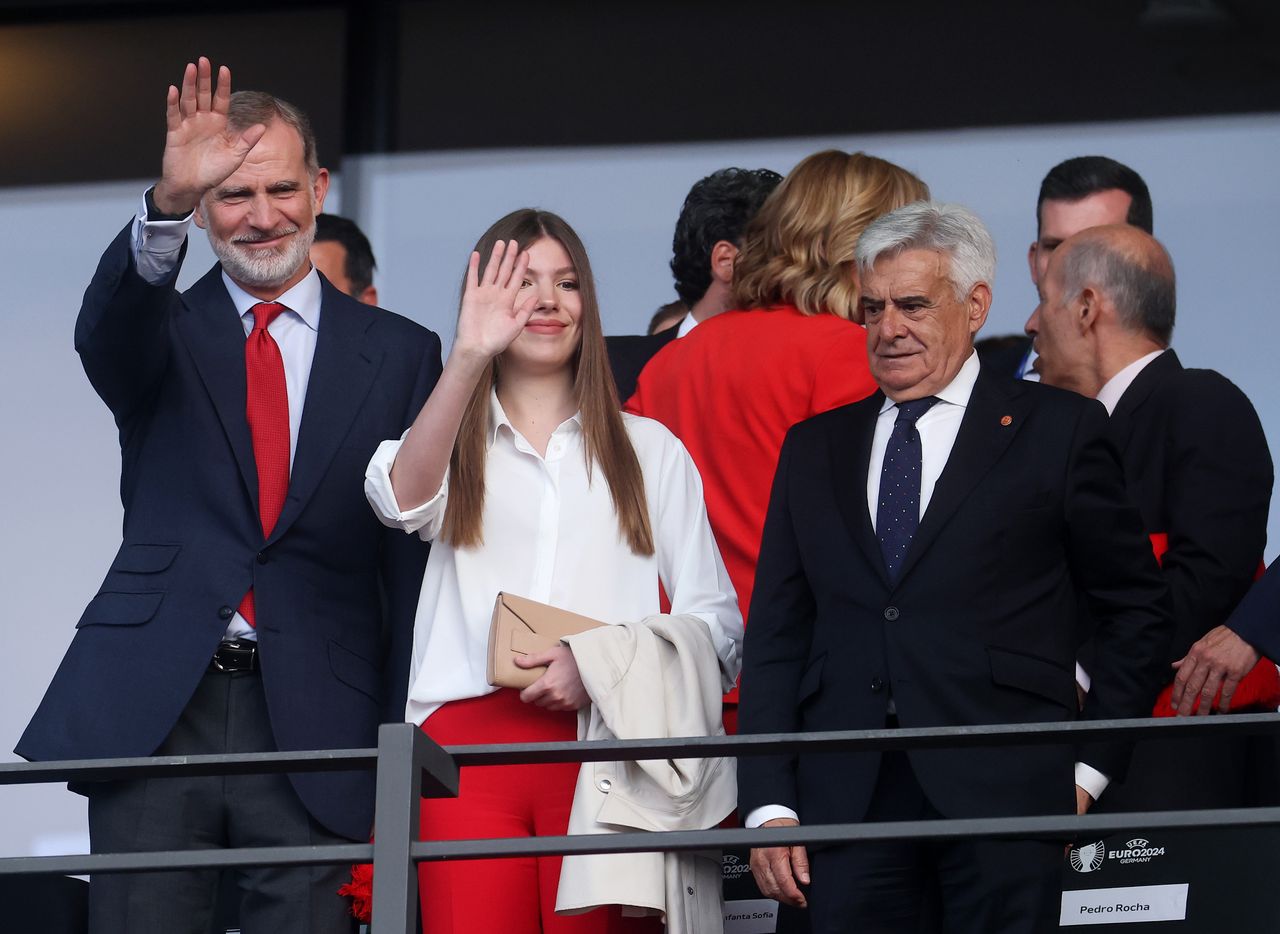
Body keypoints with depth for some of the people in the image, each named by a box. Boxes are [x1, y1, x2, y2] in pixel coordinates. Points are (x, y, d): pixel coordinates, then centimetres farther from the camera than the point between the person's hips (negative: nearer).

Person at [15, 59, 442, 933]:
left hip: (314, 727, 0)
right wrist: (168, 204, -36)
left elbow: (414, 564, 7)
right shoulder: (164, 332, 10)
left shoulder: (399, 354, 9)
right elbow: (108, 332, -16)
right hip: (151, 715, 0)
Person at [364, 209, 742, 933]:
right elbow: (403, 499, -10)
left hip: (604, 737, 0)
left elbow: (717, 624, 9)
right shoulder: (451, 443, 17)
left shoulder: (650, 451, 18)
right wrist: (468, 356, -22)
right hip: (468, 743, 0)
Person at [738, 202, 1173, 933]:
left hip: (1001, 792, -3)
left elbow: (1138, 610, 7)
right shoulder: (815, 448, 16)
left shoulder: (1057, 429, 5)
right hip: (848, 804, 3)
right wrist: (770, 803, 3)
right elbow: (775, 635, 12)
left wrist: (1089, 768, 0)